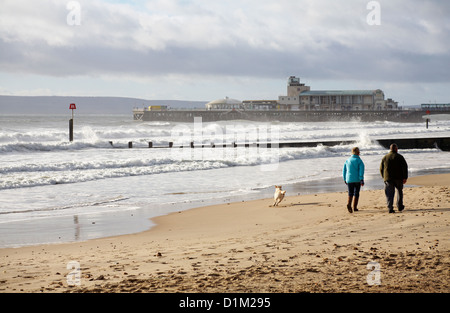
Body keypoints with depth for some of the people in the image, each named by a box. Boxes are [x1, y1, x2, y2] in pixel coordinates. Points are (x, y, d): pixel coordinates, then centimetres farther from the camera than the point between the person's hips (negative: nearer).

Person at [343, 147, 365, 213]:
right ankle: (355, 207, 12)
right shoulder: (359, 160, -5)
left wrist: (345, 179, 20)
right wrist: (361, 180, -15)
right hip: (357, 180, -2)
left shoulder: (347, 160, 6)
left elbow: (344, 171, 10)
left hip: (349, 180, 2)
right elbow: (361, 170, -14)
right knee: (356, 193, 11)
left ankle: (349, 204, -23)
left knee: (350, 193, 4)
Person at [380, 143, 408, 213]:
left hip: (388, 178, 1)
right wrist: (405, 177, -5)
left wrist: (384, 177, 23)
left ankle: (390, 208, -13)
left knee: (389, 194, -1)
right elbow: (405, 167, -7)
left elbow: (381, 169, 13)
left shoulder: (385, 157, 8)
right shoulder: (399, 157, -1)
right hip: (398, 178, -1)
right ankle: (400, 207, 23)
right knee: (399, 192, 19)